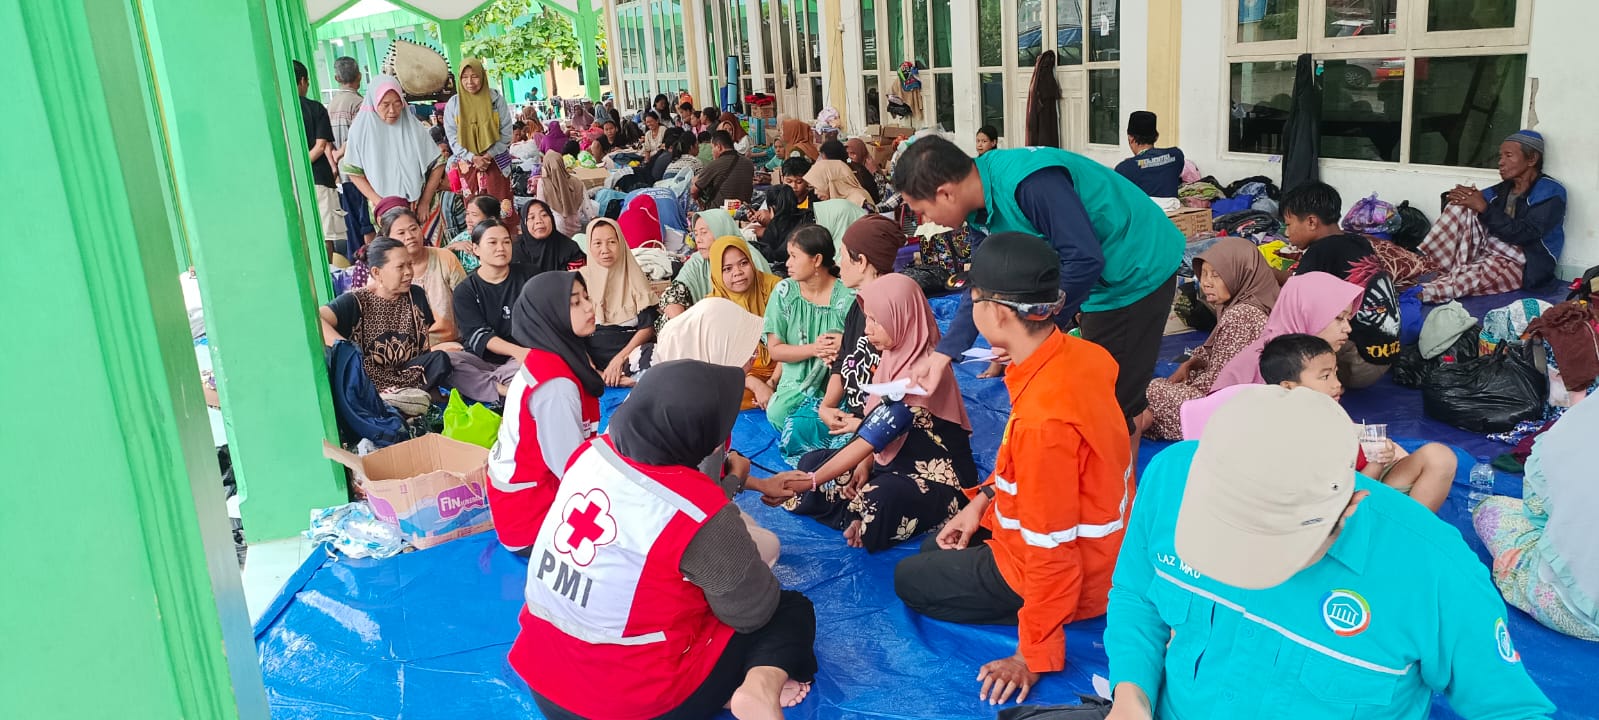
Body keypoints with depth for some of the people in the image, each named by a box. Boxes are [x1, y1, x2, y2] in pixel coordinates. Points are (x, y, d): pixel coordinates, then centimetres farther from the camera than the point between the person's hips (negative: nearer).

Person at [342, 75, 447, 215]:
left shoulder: (413, 127, -3)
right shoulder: (361, 129, -3)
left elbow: (437, 163, 2)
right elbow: (353, 172, -1)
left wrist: (425, 202, -2)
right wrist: (378, 202, -10)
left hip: (415, 207, 0)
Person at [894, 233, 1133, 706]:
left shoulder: (1042, 418, -38)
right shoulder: (1077, 354, -10)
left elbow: (1051, 550, -30)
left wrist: (1032, 656, -19)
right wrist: (983, 499, 7)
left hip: (1068, 570, -9)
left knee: (909, 580, 12)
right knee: (935, 548, 27)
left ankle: (1047, 630, 4)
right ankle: (1044, 615, 15)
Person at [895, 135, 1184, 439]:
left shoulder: (1031, 183, -33)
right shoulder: (985, 193, -2)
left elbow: (1085, 260, -34)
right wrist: (942, 354, -5)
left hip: (1139, 271, -9)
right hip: (1104, 279, 9)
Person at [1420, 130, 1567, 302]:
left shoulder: (1550, 192, -6)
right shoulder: (1503, 189, 15)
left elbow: (1522, 235, -20)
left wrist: (1483, 207, -18)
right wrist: (1462, 197, -15)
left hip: (1528, 266, -6)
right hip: (1492, 253, 7)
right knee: (1462, 208, -11)